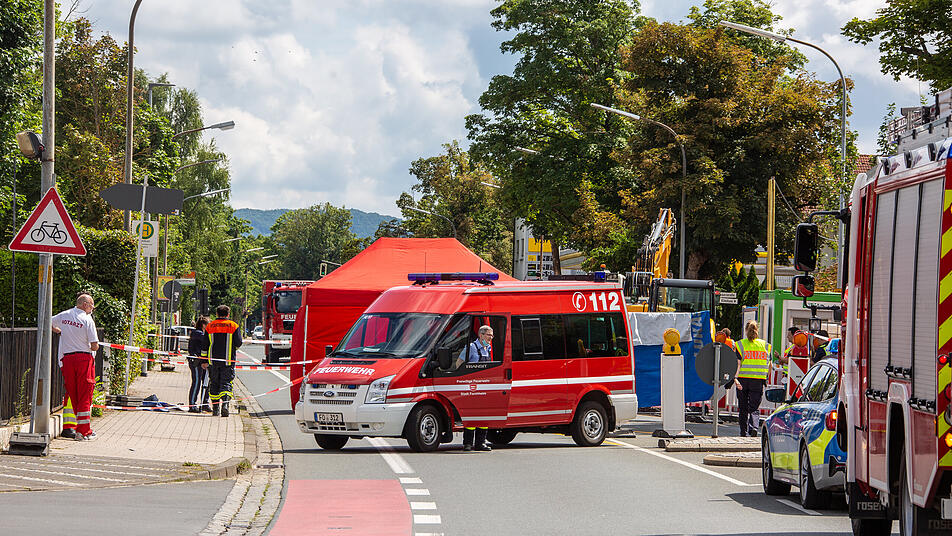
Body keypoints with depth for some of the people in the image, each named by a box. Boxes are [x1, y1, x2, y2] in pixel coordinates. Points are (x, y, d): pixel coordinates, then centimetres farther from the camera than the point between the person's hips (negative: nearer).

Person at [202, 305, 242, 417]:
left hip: (213, 360, 2)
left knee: (214, 383, 11)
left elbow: (205, 345, 7)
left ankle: (215, 407, 11)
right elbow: (238, 343, -3)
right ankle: (224, 404, -22)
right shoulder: (233, 326, -2)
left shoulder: (210, 326, 6)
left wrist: (204, 359, 12)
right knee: (226, 383, -2)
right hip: (228, 361, -2)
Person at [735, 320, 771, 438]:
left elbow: (737, 363, -12)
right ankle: (754, 427, -23)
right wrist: (766, 378, 29)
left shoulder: (740, 344, -1)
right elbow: (769, 365, 13)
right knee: (754, 408, 3)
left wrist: (735, 378, -20)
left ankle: (743, 433, 16)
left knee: (743, 408, 12)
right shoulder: (765, 345, 6)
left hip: (743, 379, -1)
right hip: (758, 380, 1)